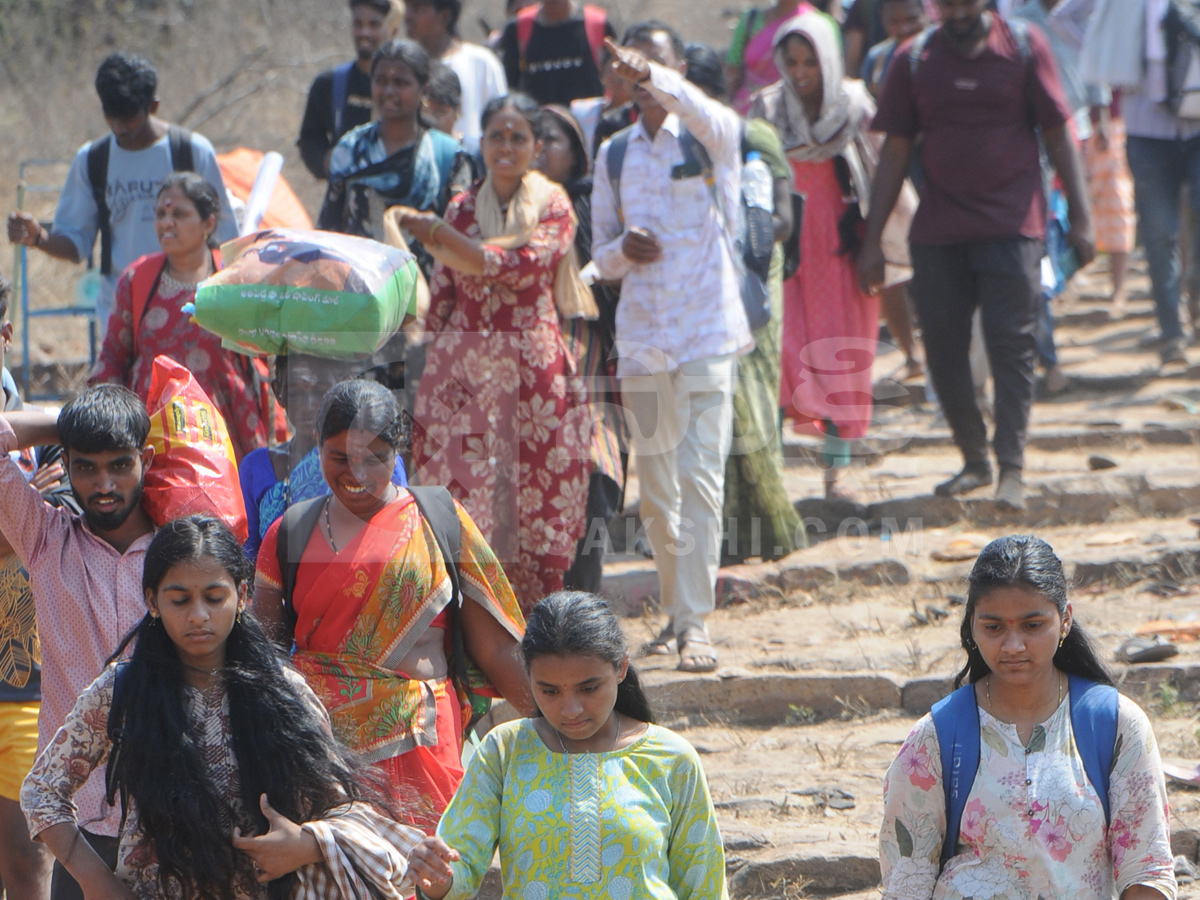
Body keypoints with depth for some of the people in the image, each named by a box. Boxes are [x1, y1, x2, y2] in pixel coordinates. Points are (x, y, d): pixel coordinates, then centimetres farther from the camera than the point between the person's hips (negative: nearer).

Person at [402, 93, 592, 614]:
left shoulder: (553, 209, 1)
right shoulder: (462, 210, 12)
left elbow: (521, 265, -17)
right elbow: (441, 296, 15)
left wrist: (440, 235, -18)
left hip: (530, 370, -3)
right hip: (461, 367, 3)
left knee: (531, 496, -2)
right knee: (461, 490, -5)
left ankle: (534, 620, 5)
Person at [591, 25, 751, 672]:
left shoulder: (712, 138, 0)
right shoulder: (614, 155, 11)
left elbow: (704, 114, -27)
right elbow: (601, 259, 14)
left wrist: (655, 77, -45)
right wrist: (624, 249, -9)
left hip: (706, 332, -4)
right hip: (640, 334, 4)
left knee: (700, 477, -12)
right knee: (655, 486, 8)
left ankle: (695, 623, -14)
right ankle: (675, 611, 23)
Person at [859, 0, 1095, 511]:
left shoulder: (1023, 47, 0)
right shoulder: (915, 60, 5)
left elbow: (1057, 135, 3)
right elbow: (895, 151, 8)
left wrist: (1079, 217, -2)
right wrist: (872, 239, 5)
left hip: (1012, 226, -3)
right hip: (937, 232, 3)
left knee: (1011, 346, -7)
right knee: (942, 347, 3)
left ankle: (1012, 469, -5)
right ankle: (974, 460, 17)